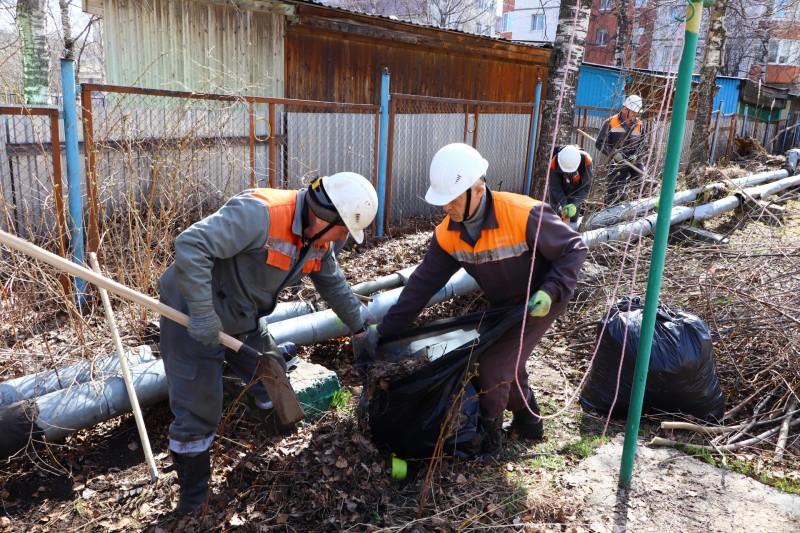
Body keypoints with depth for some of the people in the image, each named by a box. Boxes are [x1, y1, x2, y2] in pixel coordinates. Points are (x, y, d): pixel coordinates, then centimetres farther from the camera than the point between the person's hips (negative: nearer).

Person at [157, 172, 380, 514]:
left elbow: (334, 285, 14)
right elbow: (191, 245, -38)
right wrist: (203, 314, -36)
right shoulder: (260, 213, -33)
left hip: (244, 319, 8)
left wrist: (359, 330, 22)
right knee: (198, 412, -2)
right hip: (194, 315, -8)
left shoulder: (318, 238, -2)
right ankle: (192, 502, 19)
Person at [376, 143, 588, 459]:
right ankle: (528, 422, 42)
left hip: (541, 302, -6)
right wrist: (386, 331, -11)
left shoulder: (524, 215, -34)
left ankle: (488, 438, 10)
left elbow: (574, 249, -20)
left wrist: (550, 291, -32)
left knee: (494, 364, -12)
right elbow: (422, 285, -10)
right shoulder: (447, 234, -17)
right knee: (506, 362, 16)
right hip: (502, 305, 6)